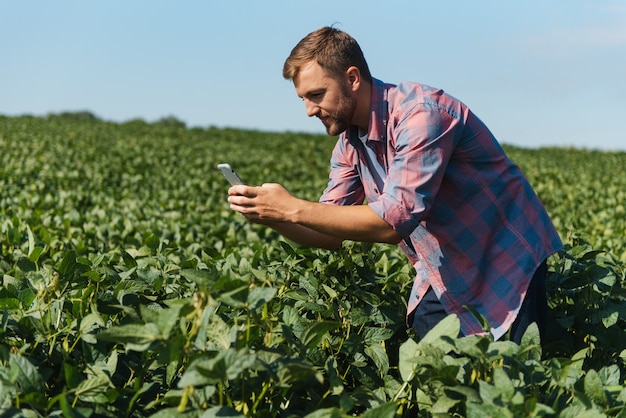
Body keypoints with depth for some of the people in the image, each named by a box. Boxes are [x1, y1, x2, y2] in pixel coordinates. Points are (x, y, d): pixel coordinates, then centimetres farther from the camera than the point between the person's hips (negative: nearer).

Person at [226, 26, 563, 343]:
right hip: (444, 279, 7)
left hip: (510, 269, -7)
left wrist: (293, 208, -33)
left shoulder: (421, 114, -26)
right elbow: (330, 234, 0)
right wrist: (270, 215, -19)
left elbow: (396, 220, -34)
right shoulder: (349, 143, 0)